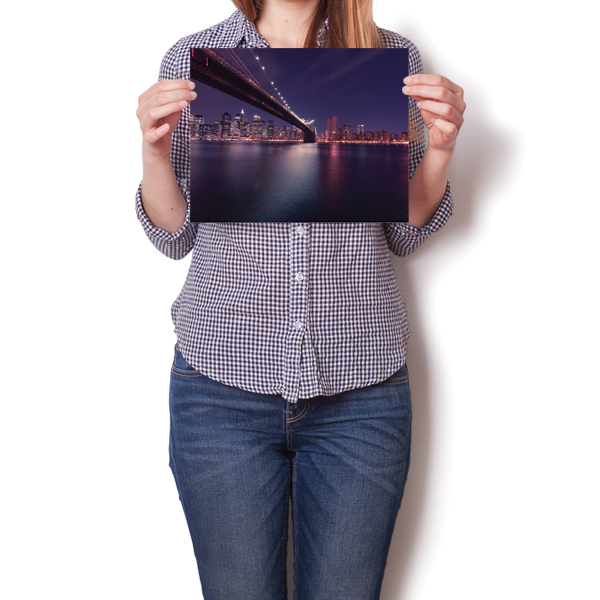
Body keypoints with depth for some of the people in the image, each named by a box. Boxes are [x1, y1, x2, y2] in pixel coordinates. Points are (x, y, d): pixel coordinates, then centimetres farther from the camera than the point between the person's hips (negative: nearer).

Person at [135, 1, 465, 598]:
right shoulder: (191, 60, 5)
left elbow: (405, 234, 8)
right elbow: (175, 237, 7)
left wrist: (440, 147, -8)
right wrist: (153, 148, -10)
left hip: (360, 389, 1)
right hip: (224, 383, 0)